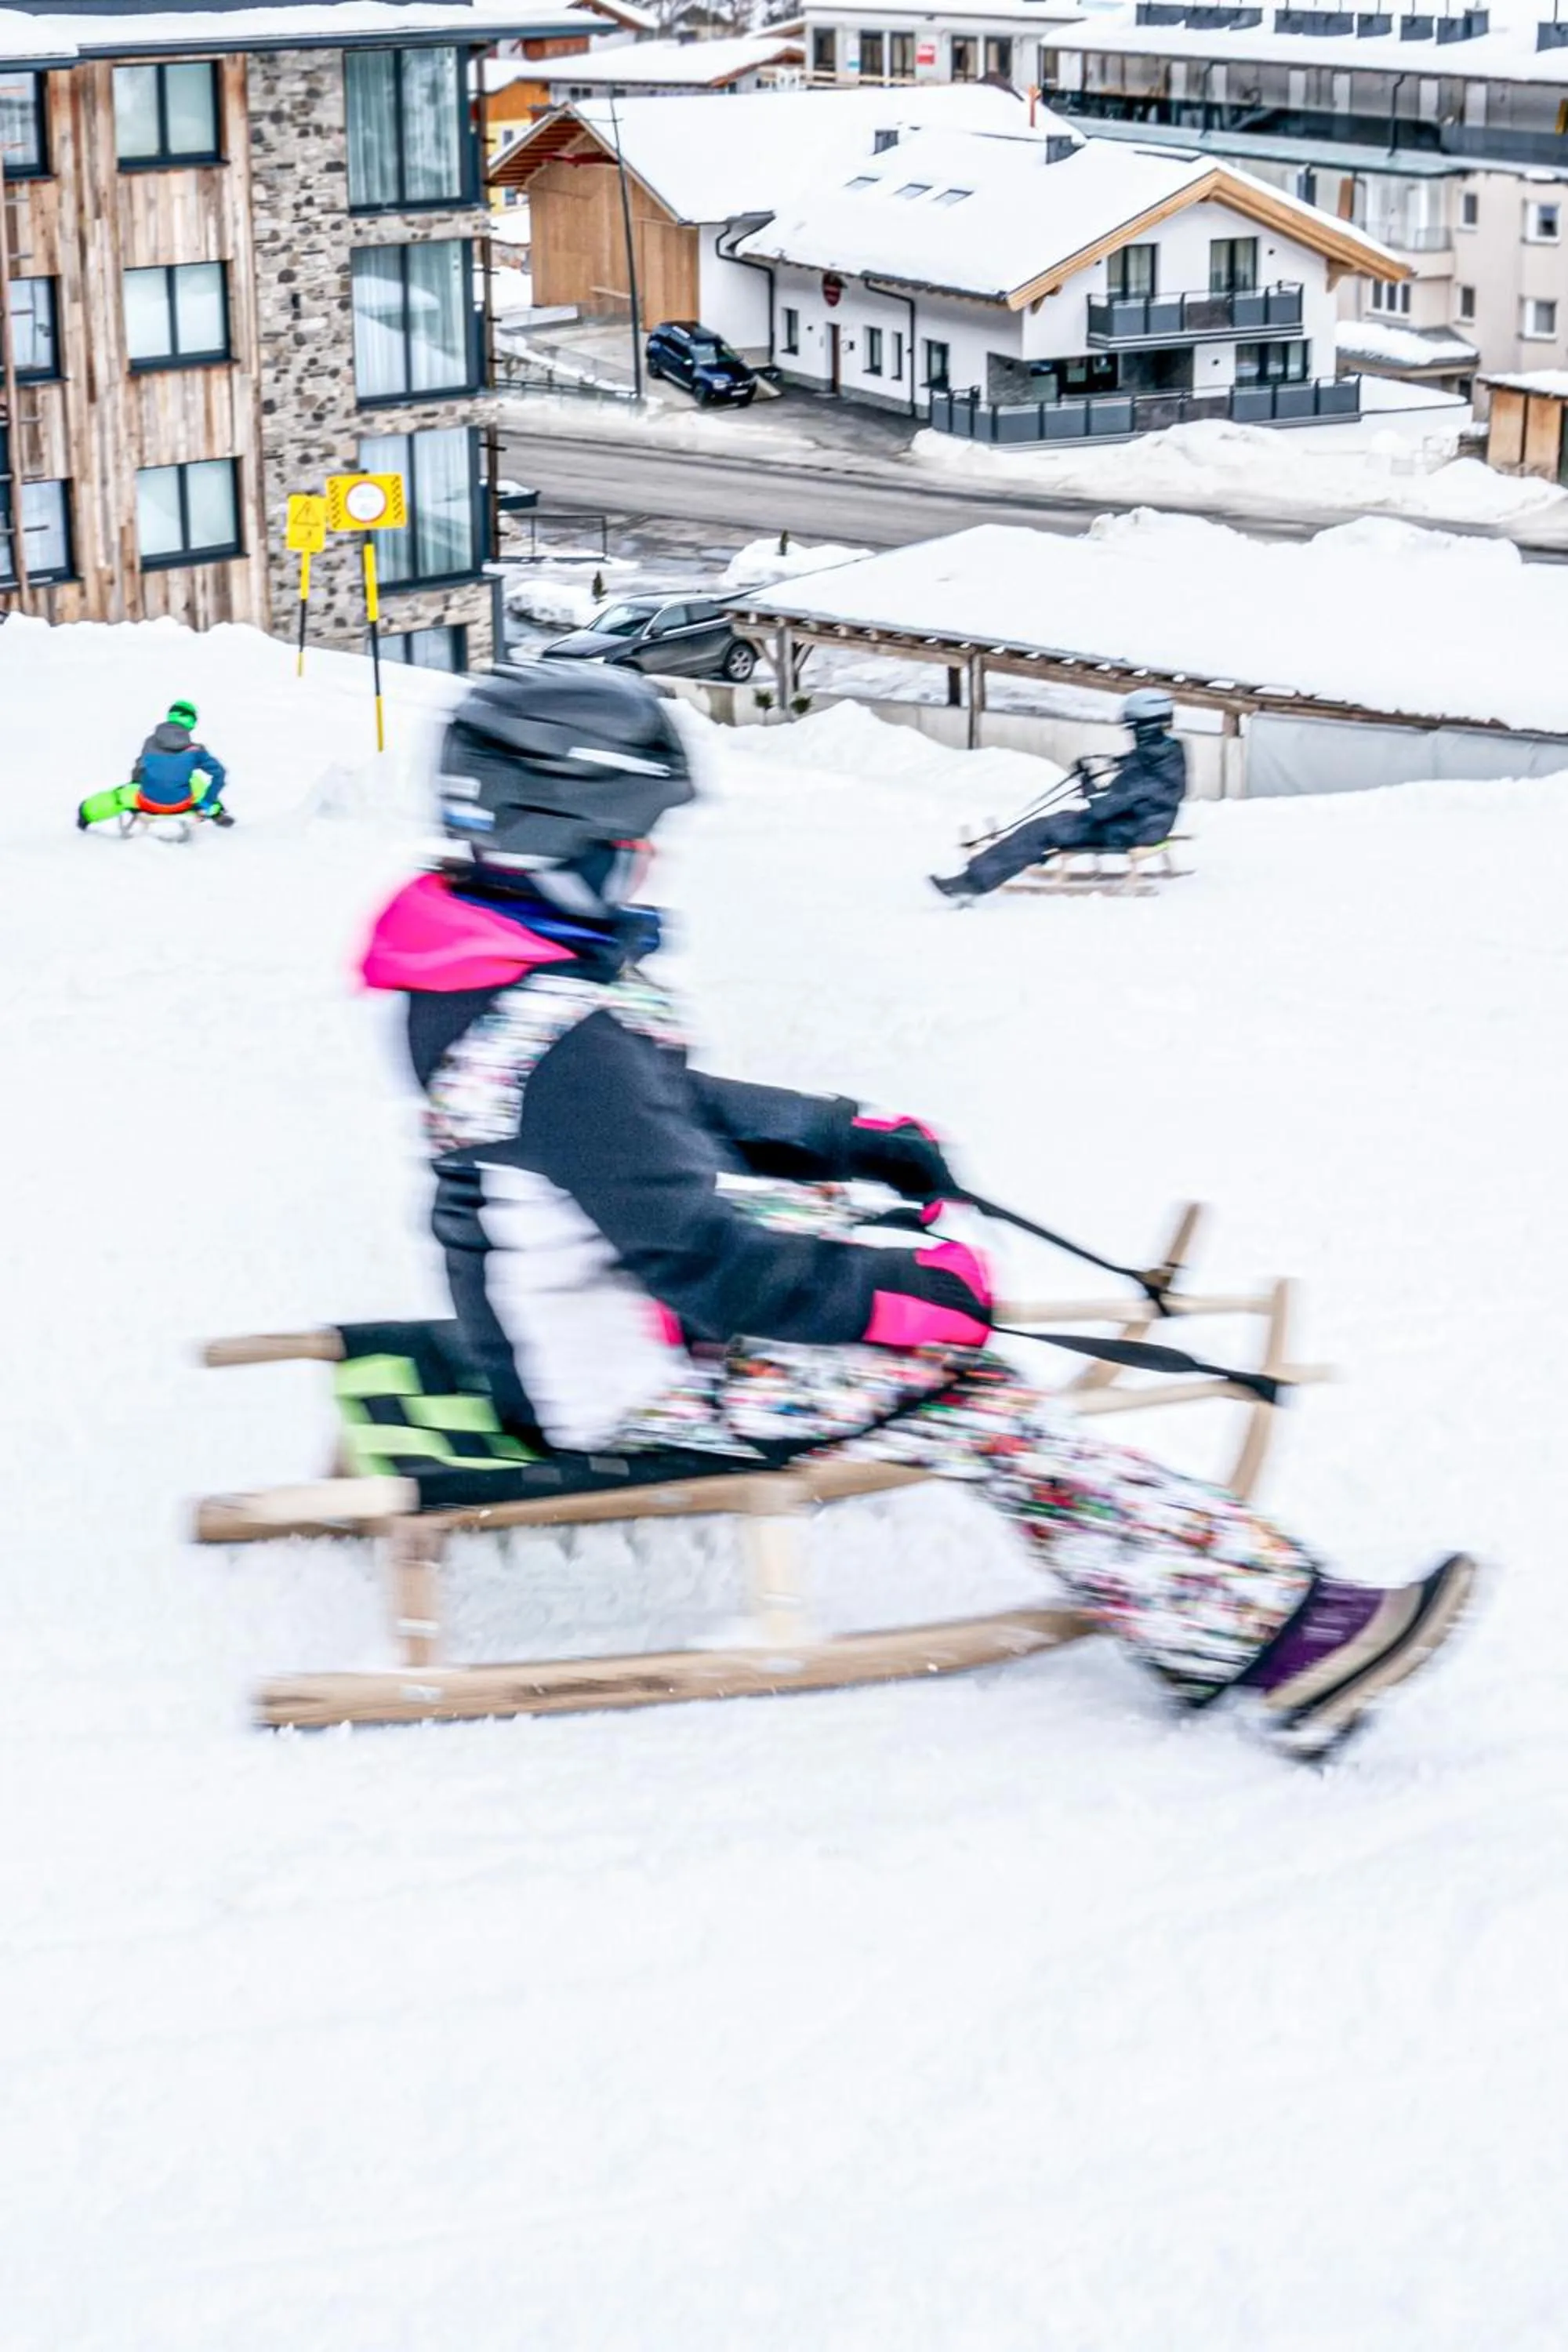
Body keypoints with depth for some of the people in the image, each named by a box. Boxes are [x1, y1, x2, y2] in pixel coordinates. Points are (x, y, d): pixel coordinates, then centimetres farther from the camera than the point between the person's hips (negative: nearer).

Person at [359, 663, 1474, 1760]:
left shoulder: (491, 974, 2)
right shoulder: (570, 1042, -30)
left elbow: (671, 1111, 15)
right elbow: (693, 1255, -29)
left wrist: (855, 1138, 12)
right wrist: (899, 1293, -20)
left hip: (568, 1299, 10)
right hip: (626, 1383, -10)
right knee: (965, 1396, -13)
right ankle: (1271, 1628, -15)